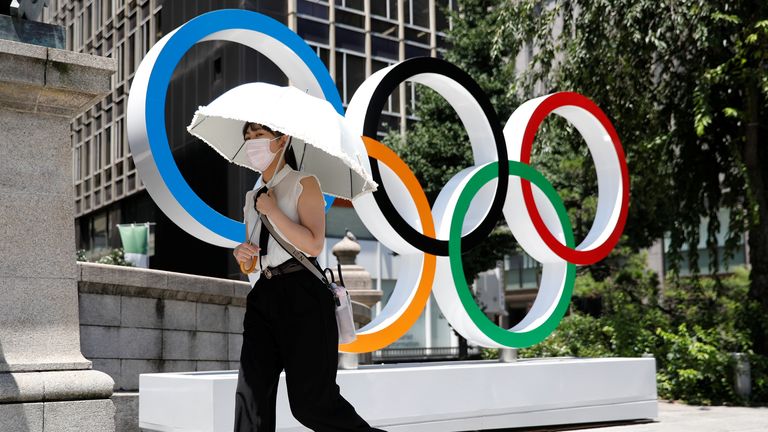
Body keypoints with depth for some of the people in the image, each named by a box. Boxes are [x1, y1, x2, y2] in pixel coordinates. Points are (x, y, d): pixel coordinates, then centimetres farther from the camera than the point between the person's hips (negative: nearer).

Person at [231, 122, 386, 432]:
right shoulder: (252, 196, 19)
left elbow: (313, 244, -13)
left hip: (302, 294, -6)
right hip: (264, 294, 6)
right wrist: (241, 253, 3)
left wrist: (272, 210, -10)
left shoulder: (304, 184, 0)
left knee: (311, 401, -7)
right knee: (251, 394, -3)